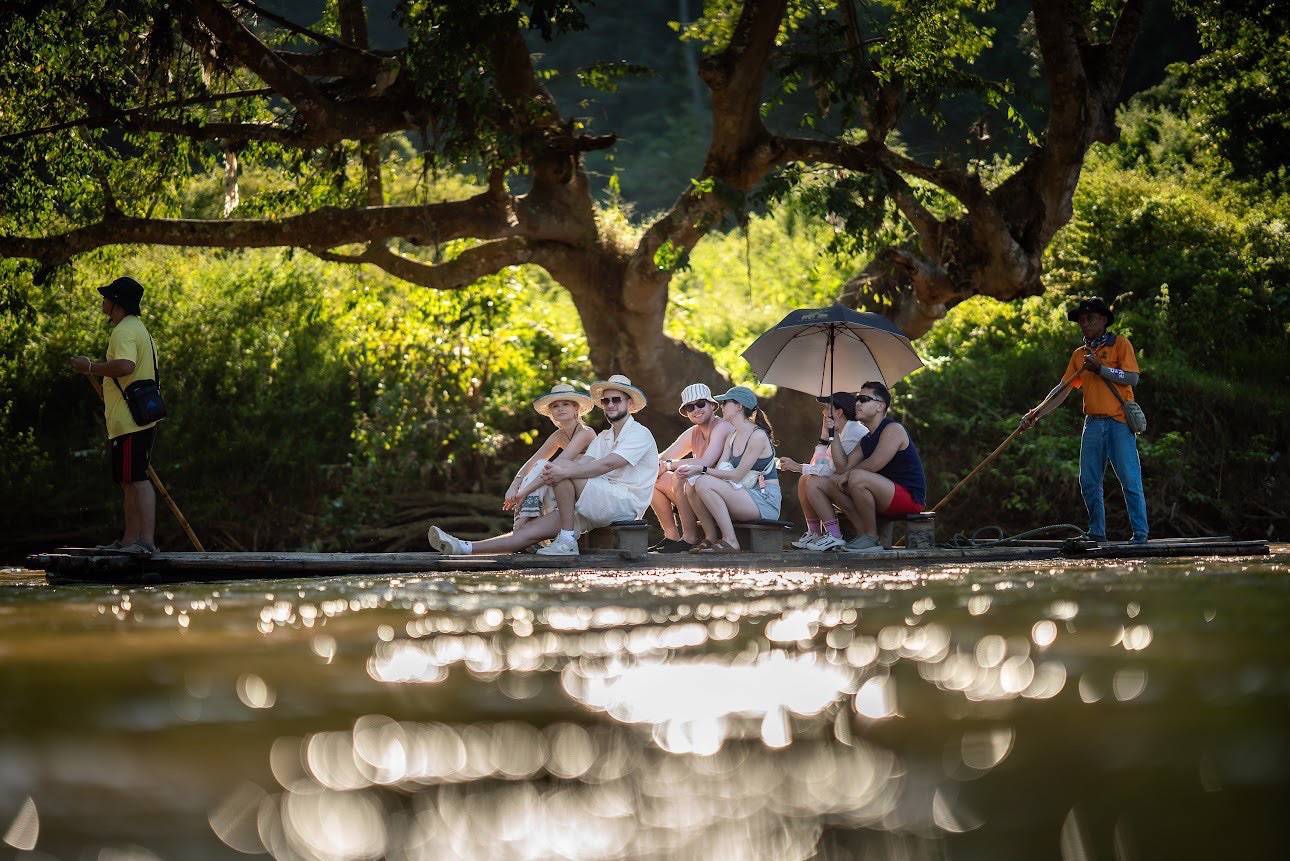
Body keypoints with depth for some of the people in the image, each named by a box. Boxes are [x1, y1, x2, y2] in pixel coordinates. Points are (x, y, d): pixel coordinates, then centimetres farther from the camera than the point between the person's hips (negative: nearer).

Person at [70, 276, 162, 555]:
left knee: (137, 479, -13)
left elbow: (125, 366, -31)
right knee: (130, 481, 13)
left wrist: (90, 367, -20)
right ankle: (129, 540, 16)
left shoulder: (124, 331, -14)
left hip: (129, 420, -11)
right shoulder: (139, 329, 21)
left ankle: (146, 540, -17)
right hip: (140, 419, 11)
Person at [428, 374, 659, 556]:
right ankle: (465, 548, -16)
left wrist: (563, 472, -28)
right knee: (532, 529, -6)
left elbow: (606, 465, -19)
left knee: (566, 469, -25)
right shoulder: (603, 437, 23)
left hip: (626, 503, -7)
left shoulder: (640, 434, -2)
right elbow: (584, 463, 5)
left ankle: (567, 541, -23)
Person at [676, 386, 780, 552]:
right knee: (697, 484, -11)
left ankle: (729, 540, -22)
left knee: (704, 483, -24)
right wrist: (691, 470, -16)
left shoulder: (758, 436, -12)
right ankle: (710, 537, -9)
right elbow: (719, 469, 4)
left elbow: (737, 475, -16)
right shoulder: (732, 438, 16)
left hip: (765, 501, -8)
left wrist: (703, 470, -17)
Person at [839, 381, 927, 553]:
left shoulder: (893, 429, -10)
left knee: (858, 478, -30)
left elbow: (873, 465, -20)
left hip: (910, 497, -10)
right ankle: (861, 534, -3)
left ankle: (871, 538, -21)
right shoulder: (866, 439, 18)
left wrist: (847, 474, -5)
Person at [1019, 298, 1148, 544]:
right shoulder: (1079, 354, 17)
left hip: (1119, 422, -6)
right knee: (1089, 481, 4)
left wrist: (1100, 369, -15)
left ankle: (1140, 533, -6)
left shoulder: (1119, 343, 2)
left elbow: (1132, 378, -10)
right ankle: (1097, 533, 13)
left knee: (1130, 480, -8)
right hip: (1093, 423, 6)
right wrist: (1036, 414, 4)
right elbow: (1063, 390, 14)